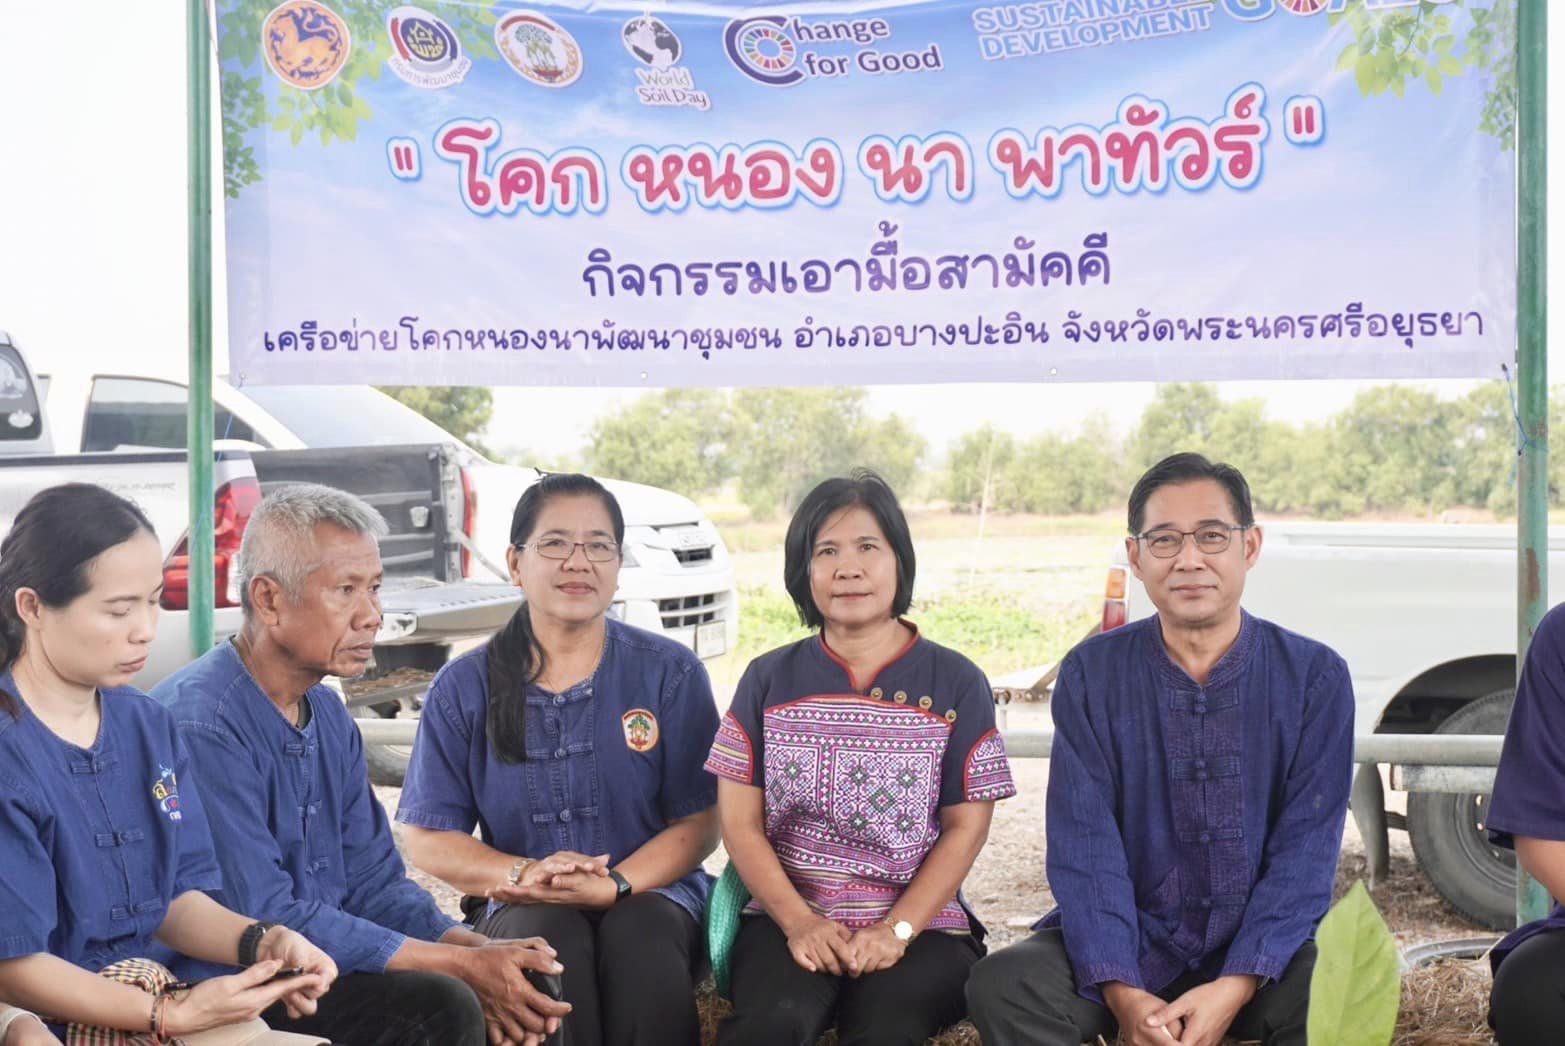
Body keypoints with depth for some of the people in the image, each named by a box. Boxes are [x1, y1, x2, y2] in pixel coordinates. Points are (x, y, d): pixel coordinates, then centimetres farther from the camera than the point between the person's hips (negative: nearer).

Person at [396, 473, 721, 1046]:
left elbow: (700, 823, 1)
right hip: (521, 907, 0)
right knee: (548, 941, -34)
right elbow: (427, 838, 3)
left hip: (648, 891, 0)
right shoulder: (464, 688, 6)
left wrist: (614, 886, -18)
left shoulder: (671, 673, 4)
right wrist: (522, 873, -17)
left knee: (642, 940, -35)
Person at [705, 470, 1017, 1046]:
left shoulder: (956, 683, 7)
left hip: (920, 922, -1)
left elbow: (966, 827, 3)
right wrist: (798, 923, -10)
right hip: (788, 918, 1)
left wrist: (897, 930, -11)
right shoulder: (770, 680, 11)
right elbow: (741, 821, 6)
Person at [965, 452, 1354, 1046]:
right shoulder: (1092, 674, 1)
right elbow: (1085, 845, -7)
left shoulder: (1314, 677, -1)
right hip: (1131, 942, 1)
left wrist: (1236, 987, -22)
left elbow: (1305, 851, -7)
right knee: (1002, 985, -27)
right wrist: (1120, 991, -22)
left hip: (1261, 943, -1)